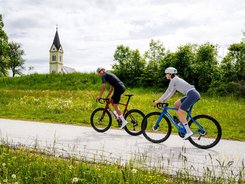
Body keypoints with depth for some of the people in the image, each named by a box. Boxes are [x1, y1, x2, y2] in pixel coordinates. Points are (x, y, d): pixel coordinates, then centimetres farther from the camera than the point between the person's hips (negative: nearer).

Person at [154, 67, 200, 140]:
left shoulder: (173, 80, -5)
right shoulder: (176, 80, 23)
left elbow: (167, 92, -6)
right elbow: (171, 92, 28)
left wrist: (159, 100, 2)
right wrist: (164, 100, 25)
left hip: (192, 95, -10)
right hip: (193, 94, 10)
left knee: (180, 112, -8)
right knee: (176, 104, 17)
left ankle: (188, 132, -10)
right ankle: (183, 122, 19)